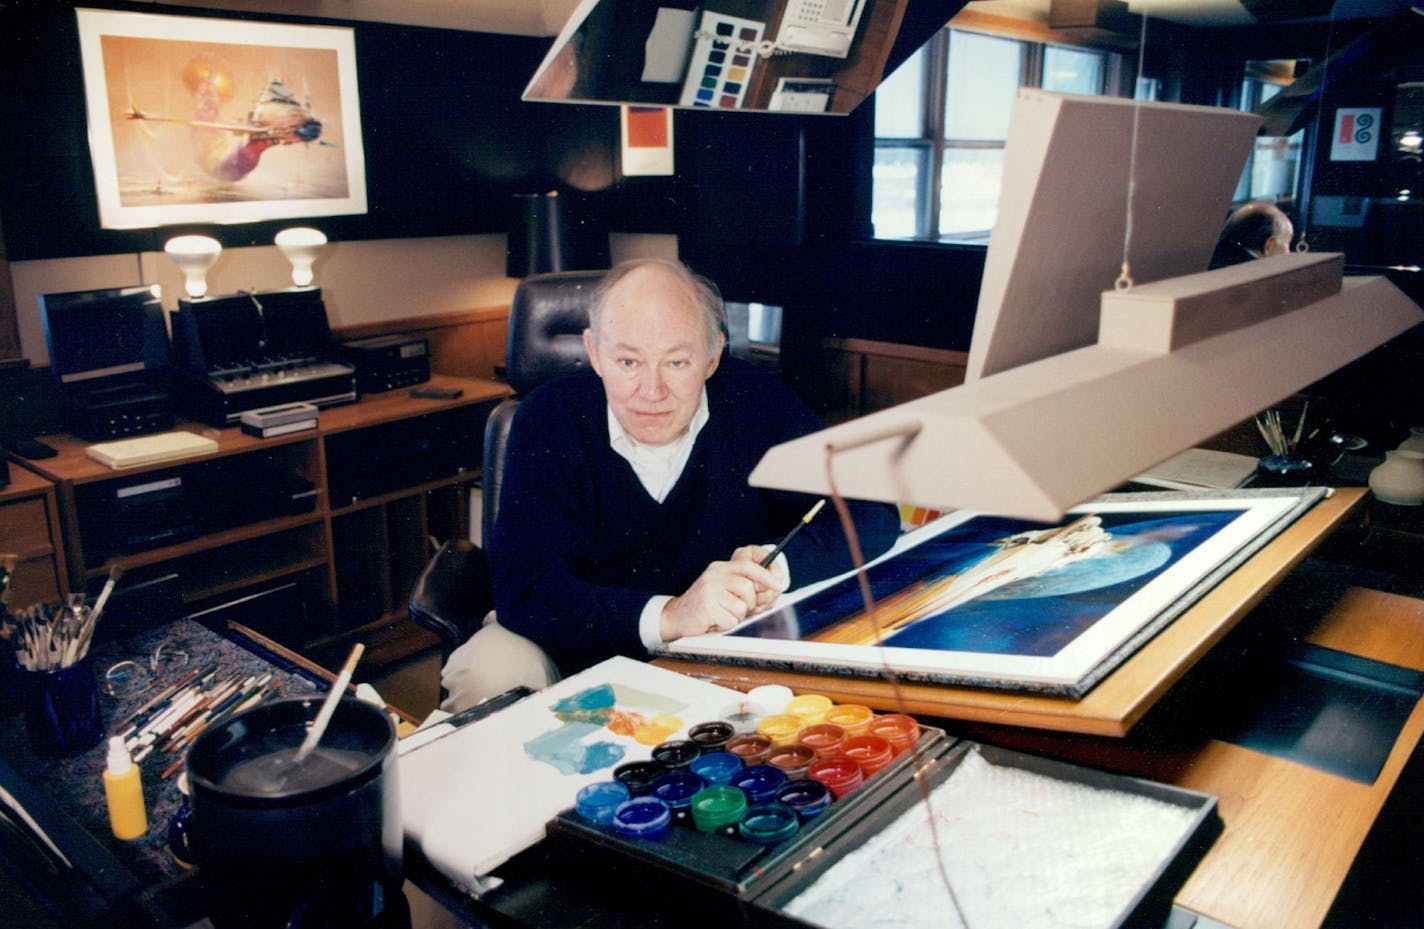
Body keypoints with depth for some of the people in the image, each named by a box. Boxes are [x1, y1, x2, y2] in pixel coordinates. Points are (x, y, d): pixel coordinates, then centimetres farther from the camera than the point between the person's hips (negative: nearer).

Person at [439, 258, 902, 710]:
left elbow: (872, 514, -8)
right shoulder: (547, 421, -15)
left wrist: (780, 564, -27)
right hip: (586, 643, 1)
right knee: (486, 674, -27)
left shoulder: (757, 402, -11)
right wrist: (667, 616, -38)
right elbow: (525, 588, -23)